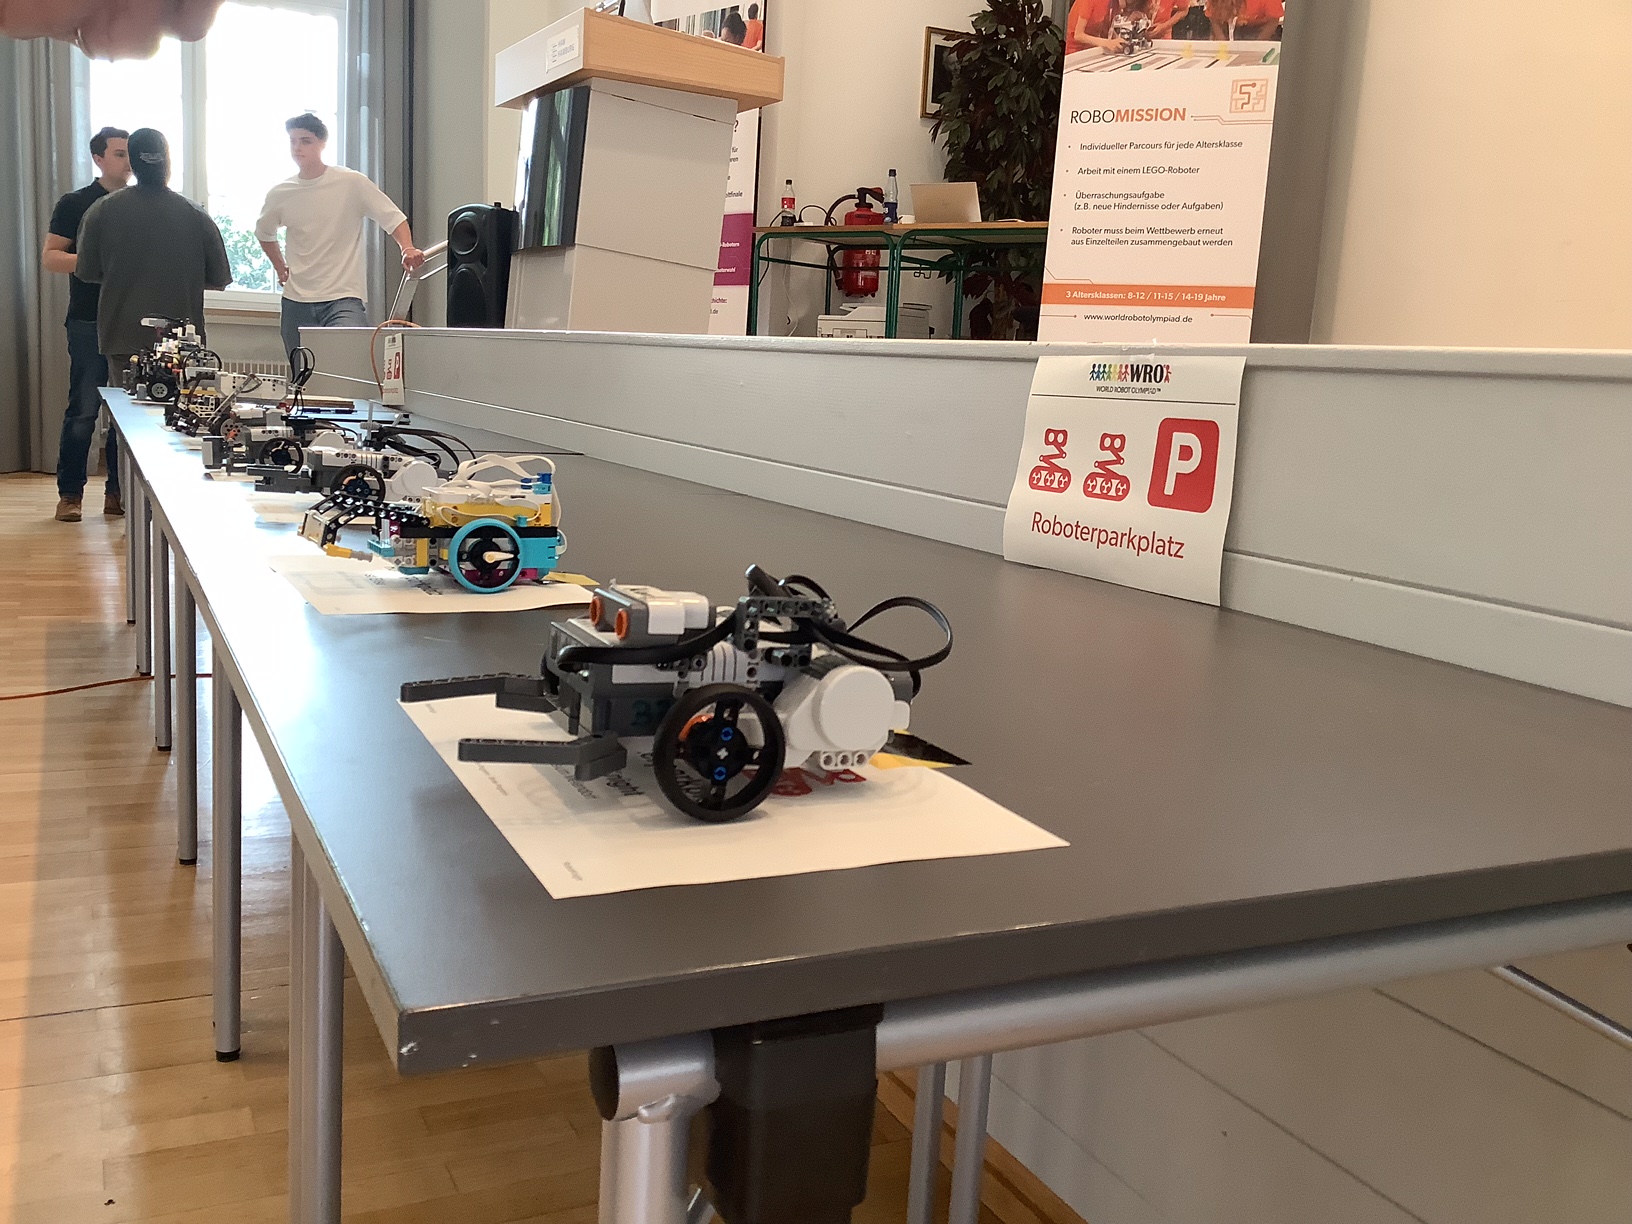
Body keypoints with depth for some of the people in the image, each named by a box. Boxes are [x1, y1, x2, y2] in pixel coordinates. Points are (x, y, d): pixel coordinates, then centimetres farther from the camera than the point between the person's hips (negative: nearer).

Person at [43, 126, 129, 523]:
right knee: (83, 410, -4)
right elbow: (50, 257, -2)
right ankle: (70, 493, 5)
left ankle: (118, 491, 13)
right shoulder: (75, 204, 2)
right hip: (89, 323, -4)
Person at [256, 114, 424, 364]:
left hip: (344, 298, -5)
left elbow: (393, 217, -4)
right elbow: (264, 233, 28)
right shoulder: (279, 194, 8)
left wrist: (408, 249, -22)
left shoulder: (352, 183, -4)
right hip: (296, 304, 5)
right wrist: (280, 268, 20)